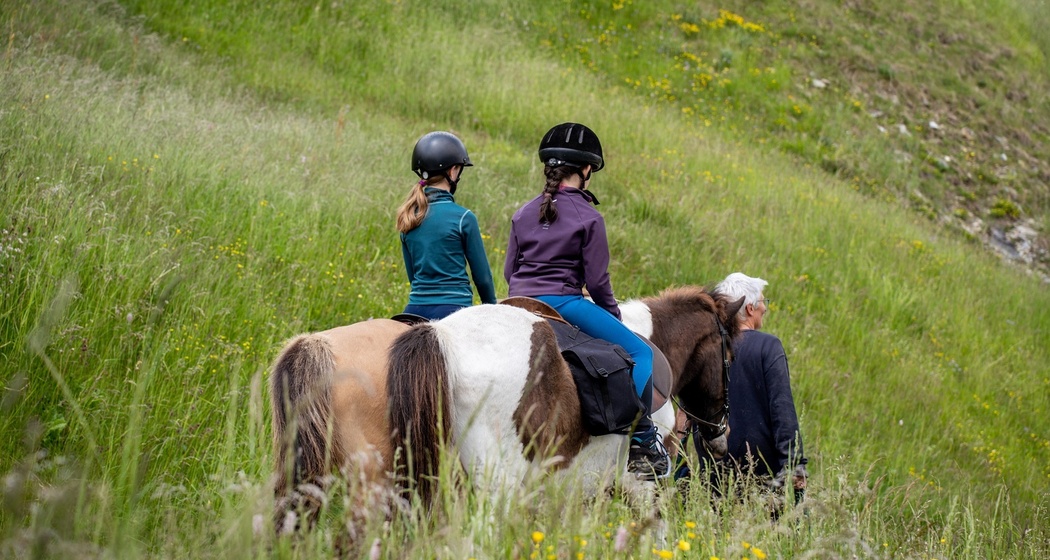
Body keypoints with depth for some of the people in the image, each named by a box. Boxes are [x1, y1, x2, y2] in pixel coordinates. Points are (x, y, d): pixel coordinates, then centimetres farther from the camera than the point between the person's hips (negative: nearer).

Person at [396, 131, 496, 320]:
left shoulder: (408, 217, 8)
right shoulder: (463, 217, -8)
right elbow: (482, 275, -1)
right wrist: (492, 310, 13)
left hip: (415, 307, 6)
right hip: (453, 309, -6)